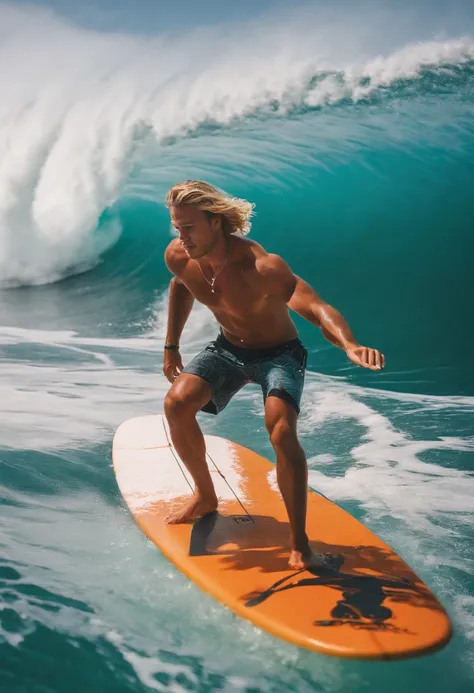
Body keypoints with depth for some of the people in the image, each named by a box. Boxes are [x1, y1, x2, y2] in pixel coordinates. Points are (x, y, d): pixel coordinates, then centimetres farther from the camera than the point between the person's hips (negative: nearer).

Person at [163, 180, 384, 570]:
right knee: (177, 403, -17)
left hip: (278, 353, -5)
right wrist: (171, 347, 15)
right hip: (228, 349, 6)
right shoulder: (178, 257, -15)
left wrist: (350, 345, -68)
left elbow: (315, 307, -48)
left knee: (282, 432, -30)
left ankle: (299, 541, -14)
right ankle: (206, 495, 9)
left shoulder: (260, 266, -35)